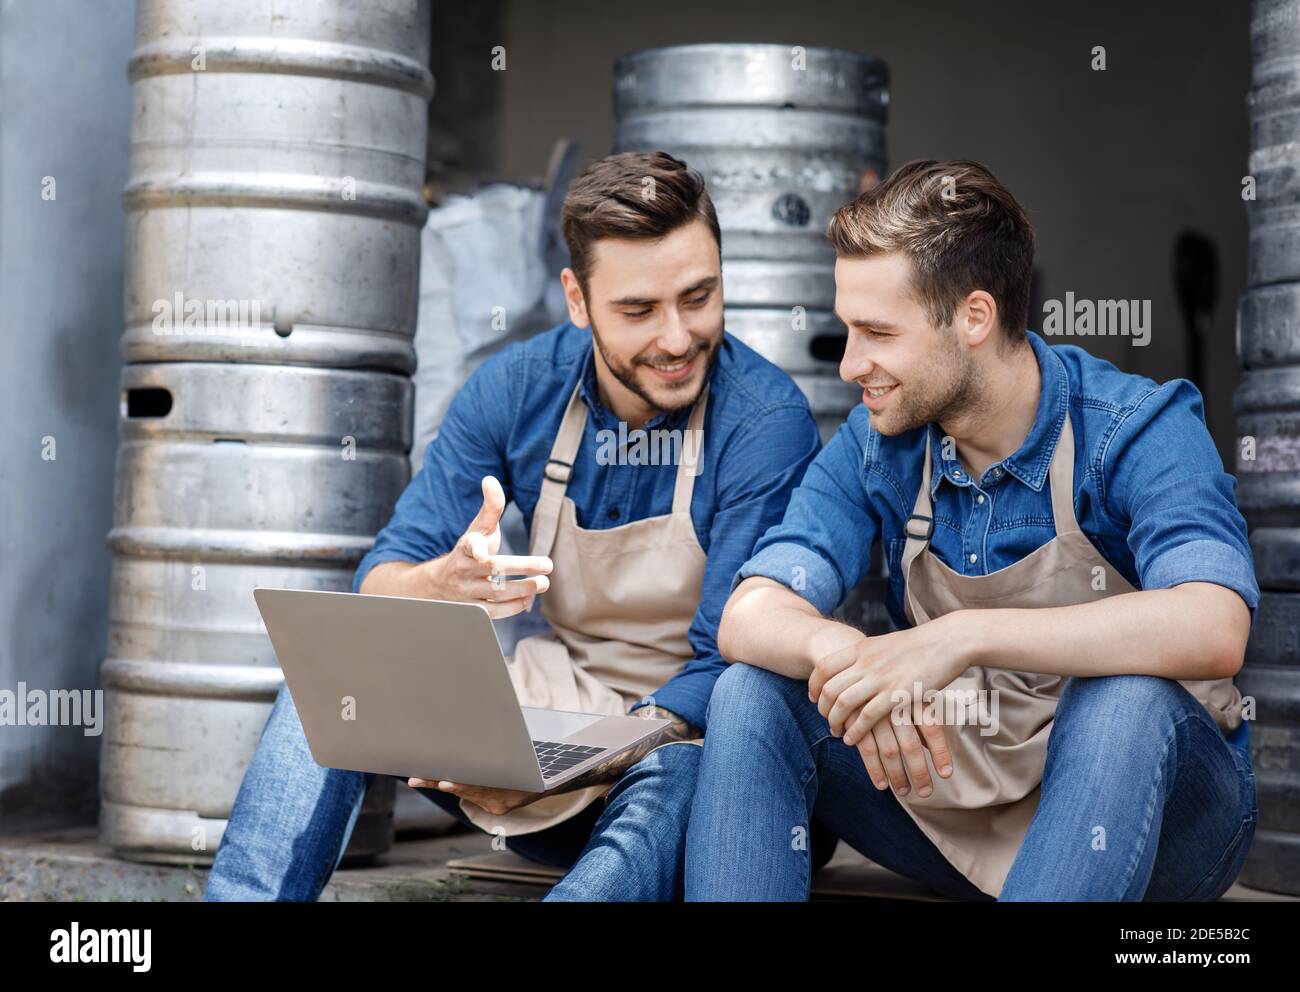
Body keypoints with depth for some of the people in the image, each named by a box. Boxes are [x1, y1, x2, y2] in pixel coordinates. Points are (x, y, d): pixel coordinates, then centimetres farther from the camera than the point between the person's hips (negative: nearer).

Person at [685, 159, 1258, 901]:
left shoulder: (1140, 429, -17)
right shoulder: (880, 441, -2)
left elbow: (1213, 630, -35)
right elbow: (749, 616, -12)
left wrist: (965, 637, -43)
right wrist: (840, 652, -36)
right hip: (952, 794, 4)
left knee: (1124, 699, -36)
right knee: (753, 694, -14)